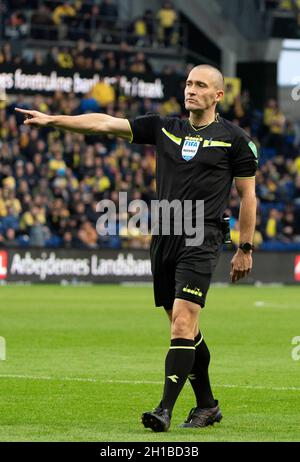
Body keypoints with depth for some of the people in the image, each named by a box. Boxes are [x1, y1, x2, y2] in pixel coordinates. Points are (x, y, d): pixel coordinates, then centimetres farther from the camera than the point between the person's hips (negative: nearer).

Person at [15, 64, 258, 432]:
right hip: (163, 237, 5)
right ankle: (207, 405, 23)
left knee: (182, 324, -16)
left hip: (200, 240, -5)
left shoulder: (234, 139, 0)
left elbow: (247, 195, 5)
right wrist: (52, 119, -4)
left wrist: (245, 248, 3)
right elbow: (106, 124, 4)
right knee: (183, 329, 11)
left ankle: (165, 409, -18)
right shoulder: (164, 128, 10)